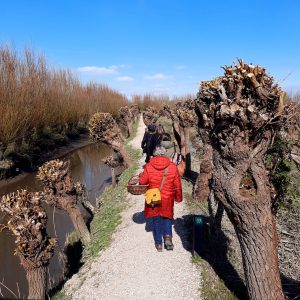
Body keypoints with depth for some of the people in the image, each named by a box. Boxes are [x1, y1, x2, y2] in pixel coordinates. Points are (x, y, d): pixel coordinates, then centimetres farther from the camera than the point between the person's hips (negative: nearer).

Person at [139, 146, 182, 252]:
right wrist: (178, 197, 11)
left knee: (156, 219, 14)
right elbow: (177, 184, -3)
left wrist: (140, 175, 19)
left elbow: (142, 181, -3)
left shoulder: (148, 166, -10)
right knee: (167, 217, 21)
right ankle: (168, 236, 2)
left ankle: (158, 243, 20)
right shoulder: (172, 167, -9)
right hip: (168, 199, 0)